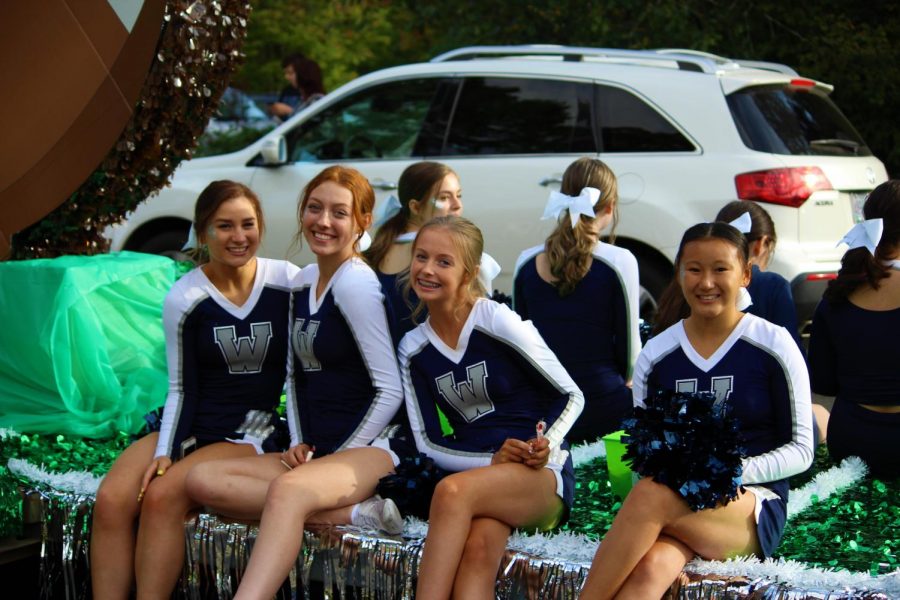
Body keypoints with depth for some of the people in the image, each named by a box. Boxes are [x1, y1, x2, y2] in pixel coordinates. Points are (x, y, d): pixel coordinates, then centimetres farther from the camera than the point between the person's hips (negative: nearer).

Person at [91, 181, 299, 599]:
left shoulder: (288, 282, -4)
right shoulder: (184, 298, -2)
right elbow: (181, 389, 1)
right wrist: (164, 453, -11)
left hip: (258, 434, -2)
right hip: (192, 428, 3)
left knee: (163, 496, -27)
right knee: (111, 500, -22)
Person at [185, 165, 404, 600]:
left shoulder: (356, 284, -10)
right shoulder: (304, 281, 14)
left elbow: (391, 390, -12)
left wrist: (340, 456, -10)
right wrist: (297, 444, 6)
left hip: (370, 449, -9)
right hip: (314, 453, 9)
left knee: (287, 490, -38)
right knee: (203, 481, -14)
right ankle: (350, 512, -21)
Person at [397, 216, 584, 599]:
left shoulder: (499, 322, -7)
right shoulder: (413, 349, 7)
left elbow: (571, 396, 0)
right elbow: (427, 442, 7)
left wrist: (546, 445, -19)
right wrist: (492, 460, -10)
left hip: (542, 477, -3)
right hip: (477, 472, 3)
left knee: (453, 491, -35)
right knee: (479, 547, -33)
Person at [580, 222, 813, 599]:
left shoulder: (773, 345, 1)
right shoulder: (655, 355, 9)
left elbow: (801, 450, 2)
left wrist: (738, 469, -15)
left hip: (754, 507, -2)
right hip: (676, 493, 2)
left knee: (652, 496, -34)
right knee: (650, 569, -35)